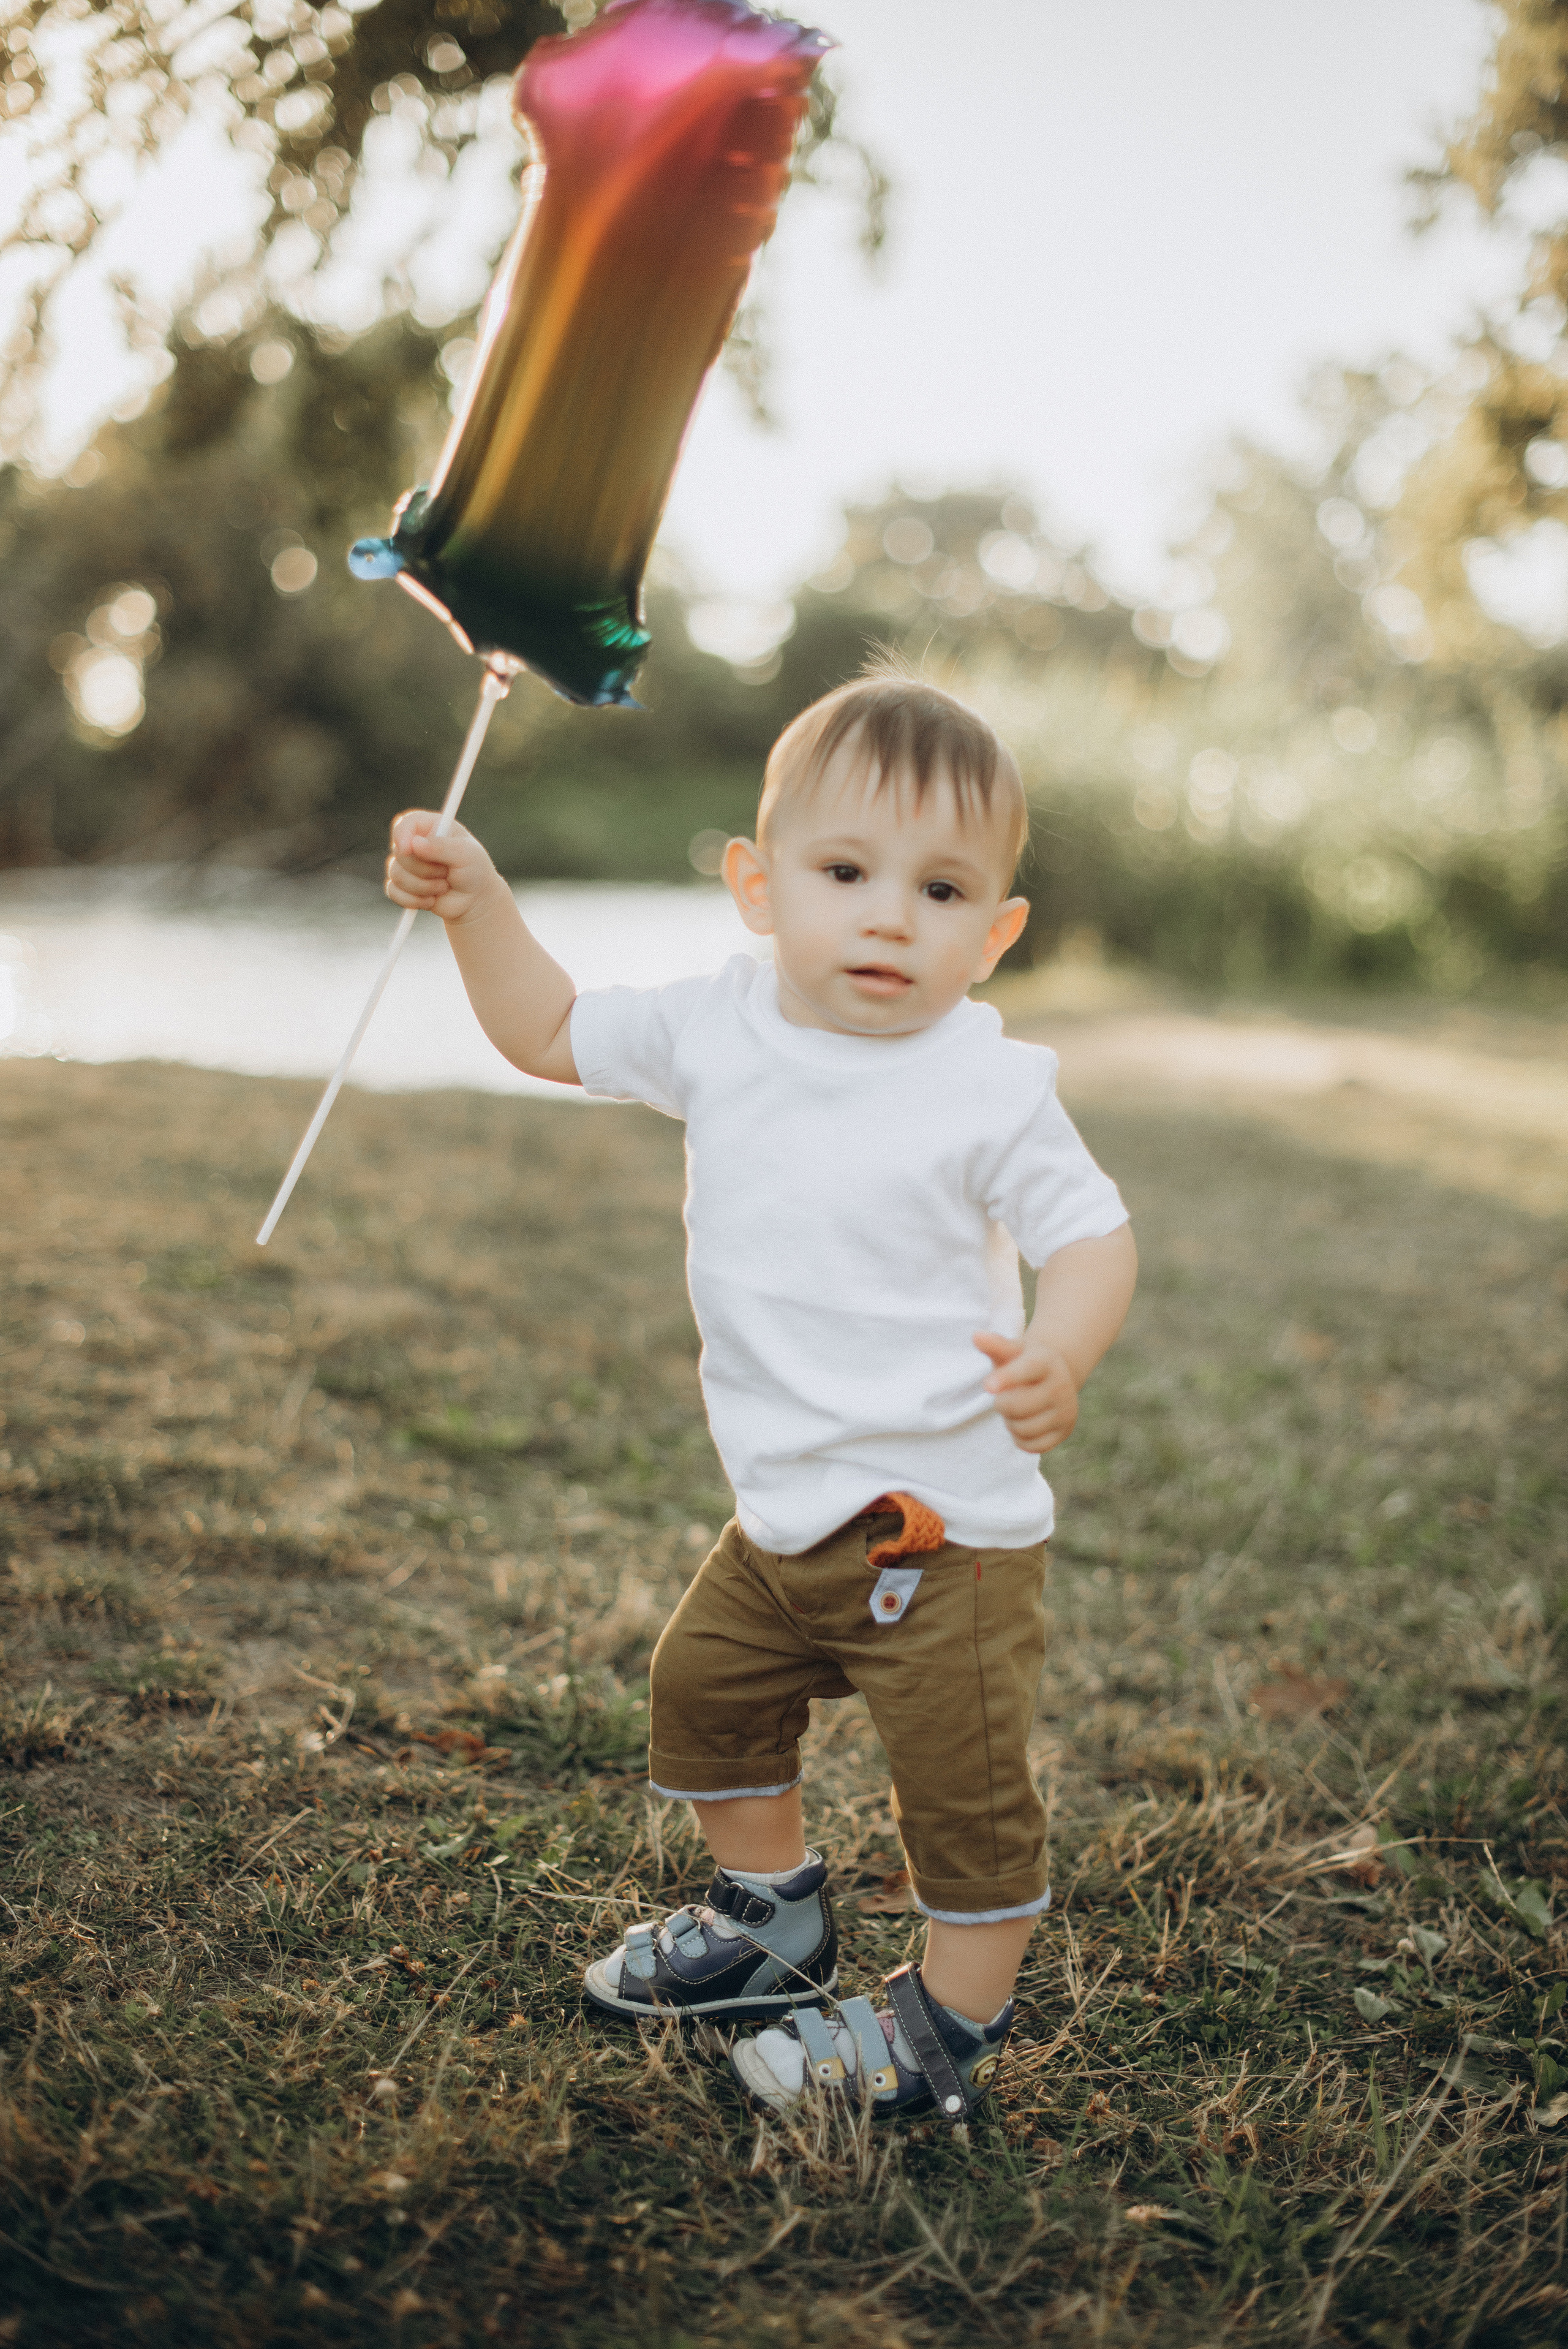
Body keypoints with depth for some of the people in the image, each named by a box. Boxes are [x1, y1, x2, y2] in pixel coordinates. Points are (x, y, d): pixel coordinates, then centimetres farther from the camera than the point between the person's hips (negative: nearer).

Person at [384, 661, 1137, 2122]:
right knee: (705, 1687, 22)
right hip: (785, 1516, 7)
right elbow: (553, 1032, 13)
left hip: (944, 1521, -6)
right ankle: (771, 1921, 46)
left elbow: (1092, 1235, -12)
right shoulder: (717, 1031, -2)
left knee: (961, 1777, -1)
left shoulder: (988, 1087, -16)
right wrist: (476, 904, 1)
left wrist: (1058, 1355, -33)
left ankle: (953, 2022, 23)